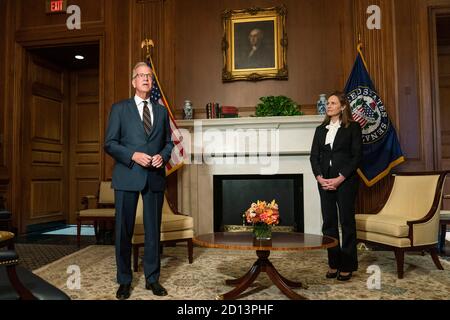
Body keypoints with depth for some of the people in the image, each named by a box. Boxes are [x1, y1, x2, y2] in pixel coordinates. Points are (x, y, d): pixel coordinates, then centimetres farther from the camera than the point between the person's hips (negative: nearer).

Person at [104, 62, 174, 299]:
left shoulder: (161, 111, 14)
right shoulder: (120, 108, 5)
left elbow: (169, 142, 16)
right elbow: (109, 143, -2)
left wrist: (163, 155, -6)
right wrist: (133, 155, -16)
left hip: (155, 177, 3)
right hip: (127, 176, -2)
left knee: (153, 229, 8)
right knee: (124, 229, 5)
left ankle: (152, 278, 22)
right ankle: (124, 280, 21)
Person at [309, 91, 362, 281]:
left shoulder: (353, 127, 1)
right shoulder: (320, 130, 14)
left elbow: (357, 155, -6)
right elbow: (314, 156, 9)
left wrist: (340, 178, -14)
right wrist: (319, 177, -6)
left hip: (345, 180, -4)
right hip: (324, 181, 4)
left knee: (347, 222, 3)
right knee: (328, 223, 7)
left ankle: (347, 266, 14)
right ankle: (334, 264, 18)